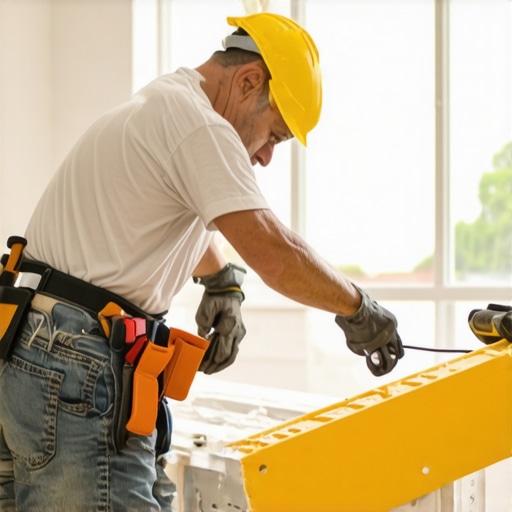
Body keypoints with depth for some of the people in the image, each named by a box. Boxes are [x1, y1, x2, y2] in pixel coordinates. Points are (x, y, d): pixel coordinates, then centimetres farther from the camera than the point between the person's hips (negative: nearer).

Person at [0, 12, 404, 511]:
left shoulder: (152, 108, 21)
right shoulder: (198, 126, -12)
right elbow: (275, 254, -19)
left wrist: (221, 282, 21)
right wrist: (356, 308, -5)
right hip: (79, 373, -11)